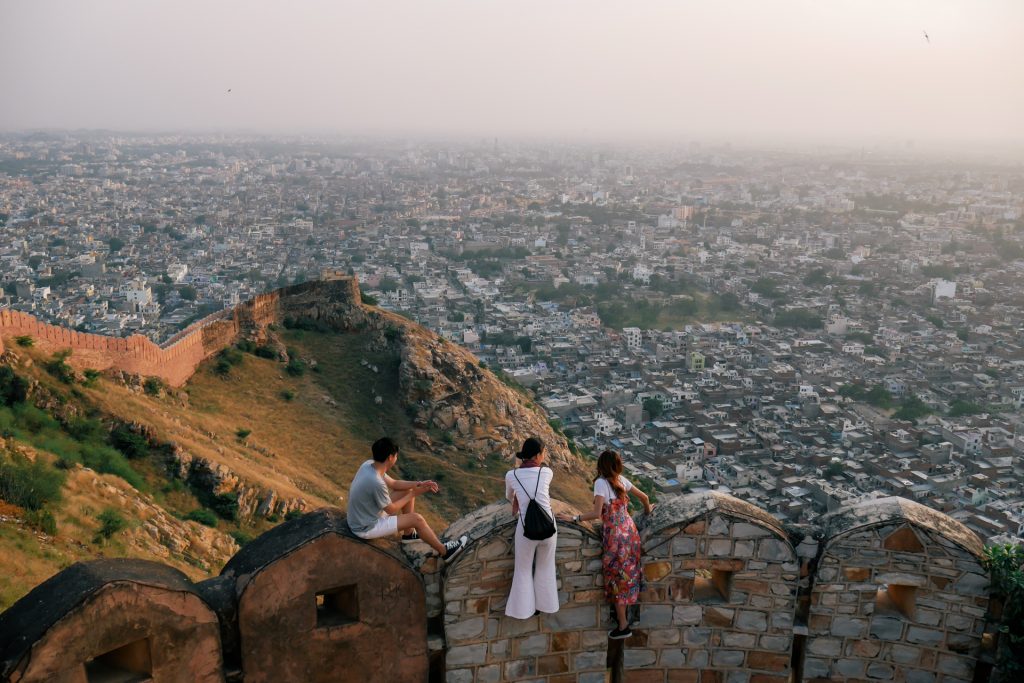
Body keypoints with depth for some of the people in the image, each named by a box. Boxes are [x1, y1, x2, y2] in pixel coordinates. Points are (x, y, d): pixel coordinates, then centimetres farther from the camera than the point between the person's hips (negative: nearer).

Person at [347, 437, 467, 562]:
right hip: (366, 528, -9)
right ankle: (444, 551, 8)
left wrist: (419, 484, -3)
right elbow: (391, 510, -19)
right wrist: (413, 494, -8)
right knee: (417, 519, -11)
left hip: (364, 516, 9)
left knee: (408, 492, 12)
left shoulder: (368, 465, -7)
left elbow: (394, 484, 7)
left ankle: (408, 534, 28)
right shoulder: (376, 483, -35)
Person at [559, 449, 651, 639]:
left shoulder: (601, 483, -15)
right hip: (630, 530, 6)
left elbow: (596, 513, -22)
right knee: (627, 575, 18)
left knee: (617, 579, 4)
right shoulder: (621, 480, 4)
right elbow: (644, 497, 15)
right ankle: (623, 615, 29)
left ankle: (623, 626, 10)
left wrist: (574, 518, -11)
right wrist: (647, 510, 36)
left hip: (615, 535, -6)